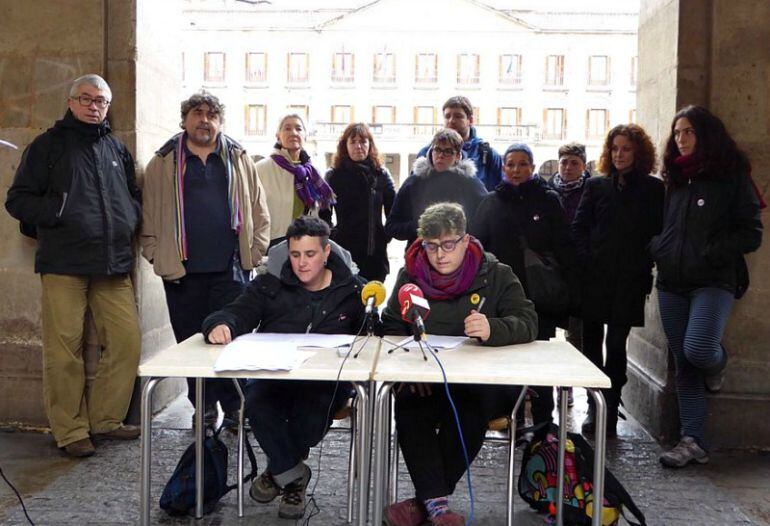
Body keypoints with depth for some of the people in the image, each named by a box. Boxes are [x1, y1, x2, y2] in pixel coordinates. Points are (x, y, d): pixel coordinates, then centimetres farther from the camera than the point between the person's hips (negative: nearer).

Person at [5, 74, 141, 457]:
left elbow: (134, 196, 28)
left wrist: (130, 218, 6)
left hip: (114, 266, 4)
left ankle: (105, 419, 16)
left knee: (126, 342, 0)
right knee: (65, 352, -3)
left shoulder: (117, 150, 19)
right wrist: (58, 213, -12)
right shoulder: (48, 146, 7)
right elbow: (18, 200, 4)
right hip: (64, 266, -4)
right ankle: (71, 432, 9)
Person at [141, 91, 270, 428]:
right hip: (182, 271, 0)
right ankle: (204, 406, 20)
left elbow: (259, 210, 11)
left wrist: (255, 253, 3)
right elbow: (149, 214, 7)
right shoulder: (163, 163, 8)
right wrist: (156, 256, -1)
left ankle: (235, 407, 11)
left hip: (230, 269, 0)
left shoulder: (238, 159, 12)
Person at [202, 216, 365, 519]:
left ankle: (280, 471, 1)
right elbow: (239, 313, -1)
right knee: (256, 404, -32)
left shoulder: (352, 290, 10)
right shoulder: (271, 285, 12)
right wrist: (222, 324, -24)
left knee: (312, 409, -34)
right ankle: (293, 475, -6)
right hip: (273, 374, 1)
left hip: (327, 380, -1)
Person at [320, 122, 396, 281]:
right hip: (343, 251, -2)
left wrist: (387, 235, 3)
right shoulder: (333, 175, 2)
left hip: (375, 252, 2)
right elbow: (324, 213, 3)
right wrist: (332, 237, -6)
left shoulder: (381, 174, 7)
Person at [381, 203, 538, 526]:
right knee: (407, 404, -32)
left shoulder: (497, 275, 3)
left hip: (483, 382, -1)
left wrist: (493, 329, -31)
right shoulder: (410, 275, 9)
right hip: (424, 382, 2)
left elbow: (527, 323, -8)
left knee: (470, 412, -34)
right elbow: (391, 328, 8)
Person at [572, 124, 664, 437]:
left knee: (616, 344, -2)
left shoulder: (653, 189, 6)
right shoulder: (596, 186, 11)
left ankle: (610, 409, 7)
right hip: (594, 278, 2)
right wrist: (585, 259, -3)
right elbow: (578, 227, 9)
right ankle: (595, 407, 15)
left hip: (629, 281, -2)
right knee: (591, 341, 4)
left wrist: (643, 268, -6)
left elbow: (657, 234, 2)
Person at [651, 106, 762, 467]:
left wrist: (711, 252, -14)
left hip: (713, 282, -5)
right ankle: (693, 441, 12)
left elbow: (751, 234, -3)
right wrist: (656, 248, 3)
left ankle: (717, 363, 14)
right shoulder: (675, 181, 16)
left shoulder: (732, 178, 0)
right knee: (684, 365, 5)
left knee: (698, 349, -24)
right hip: (672, 284, 5)